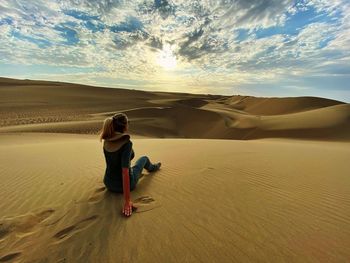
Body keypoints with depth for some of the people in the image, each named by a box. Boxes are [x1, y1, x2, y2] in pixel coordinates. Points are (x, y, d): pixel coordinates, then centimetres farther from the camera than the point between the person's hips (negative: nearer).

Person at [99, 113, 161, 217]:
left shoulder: (106, 141, -9)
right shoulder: (126, 143, -29)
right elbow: (125, 173, -31)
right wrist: (127, 201, -27)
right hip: (124, 185, -5)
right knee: (144, 158, 20)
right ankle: (152, 167, 55)